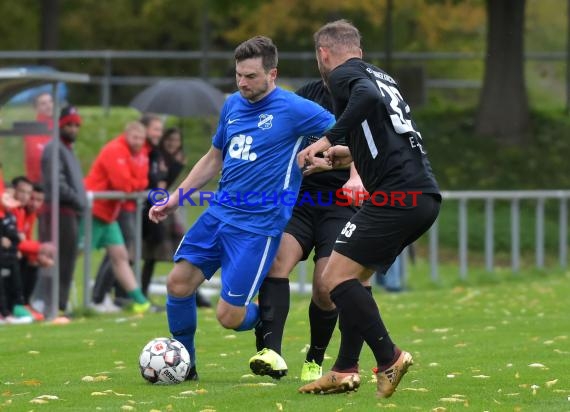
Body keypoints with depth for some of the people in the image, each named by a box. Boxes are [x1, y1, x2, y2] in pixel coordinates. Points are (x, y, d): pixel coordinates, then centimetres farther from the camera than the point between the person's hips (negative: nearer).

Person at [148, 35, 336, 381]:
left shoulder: (294, 109, -9)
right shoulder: (232, 105, 11)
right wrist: (176, 199, 19)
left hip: (258, 224, -6)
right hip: (219, 213, 6)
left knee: (229, 316, -10)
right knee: (178, 283, -7)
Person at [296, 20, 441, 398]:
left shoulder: (343, 75, 1)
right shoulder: (381, 76, 25)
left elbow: (368, 96, -22)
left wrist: (329, 139, -18)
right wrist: (352, 153, 43)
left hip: (396, 194, -9)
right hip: (425, 196, 9)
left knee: (336, 277, -6)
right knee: (353, 278, 18)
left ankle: (389, 358, -10)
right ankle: (345, 371, 15)